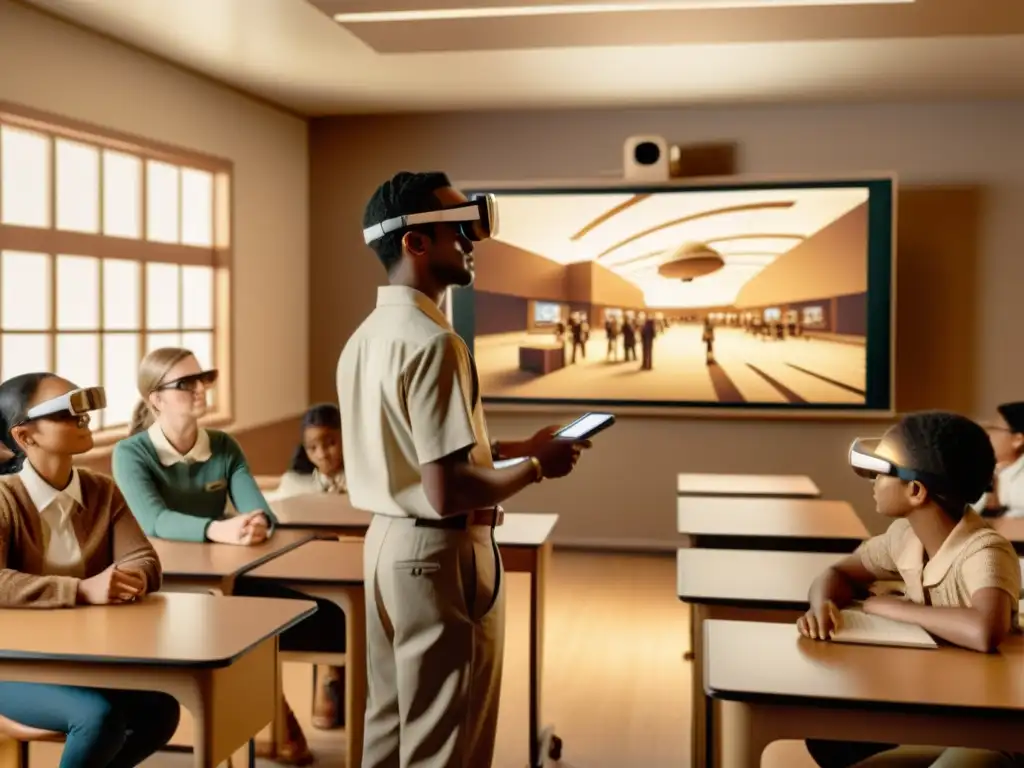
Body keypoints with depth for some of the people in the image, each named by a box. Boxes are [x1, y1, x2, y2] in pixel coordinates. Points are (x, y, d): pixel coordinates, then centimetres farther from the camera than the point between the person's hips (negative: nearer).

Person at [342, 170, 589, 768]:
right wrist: (536, 466, -11)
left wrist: (516, 447, 14)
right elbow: (448, 492, -26)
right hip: (439, 553, -9)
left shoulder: (366, 336, 8)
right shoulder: (432, 342, -21)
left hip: (387, 542, 9)